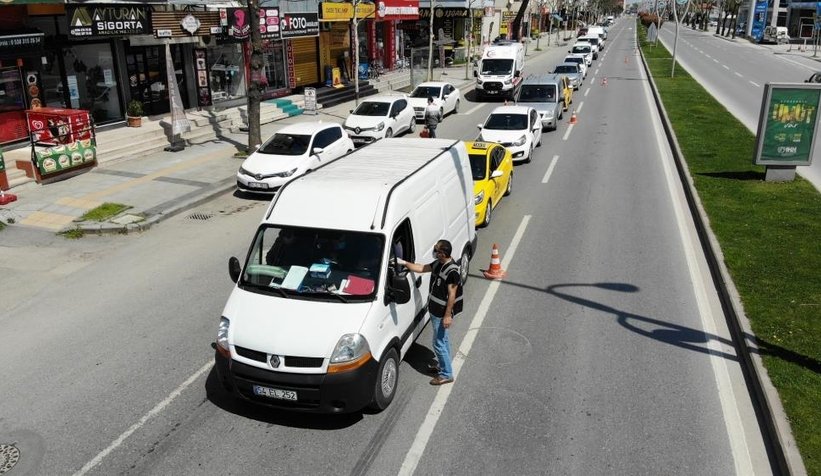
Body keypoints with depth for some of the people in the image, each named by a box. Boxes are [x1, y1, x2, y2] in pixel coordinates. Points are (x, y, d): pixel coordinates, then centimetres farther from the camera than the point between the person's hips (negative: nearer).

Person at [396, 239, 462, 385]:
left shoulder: (452, 271, -26)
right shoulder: (438, 264, 1)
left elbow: (452, 295, -23)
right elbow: (421, 268, 14)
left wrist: (448, 315, -21)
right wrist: (404, 263, 8)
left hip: (442, 313, -9)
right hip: (435, 310, 9)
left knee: (439, 343, 0)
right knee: (443, 339, 23)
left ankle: (447, 374, 12)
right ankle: (443, 365, 39)